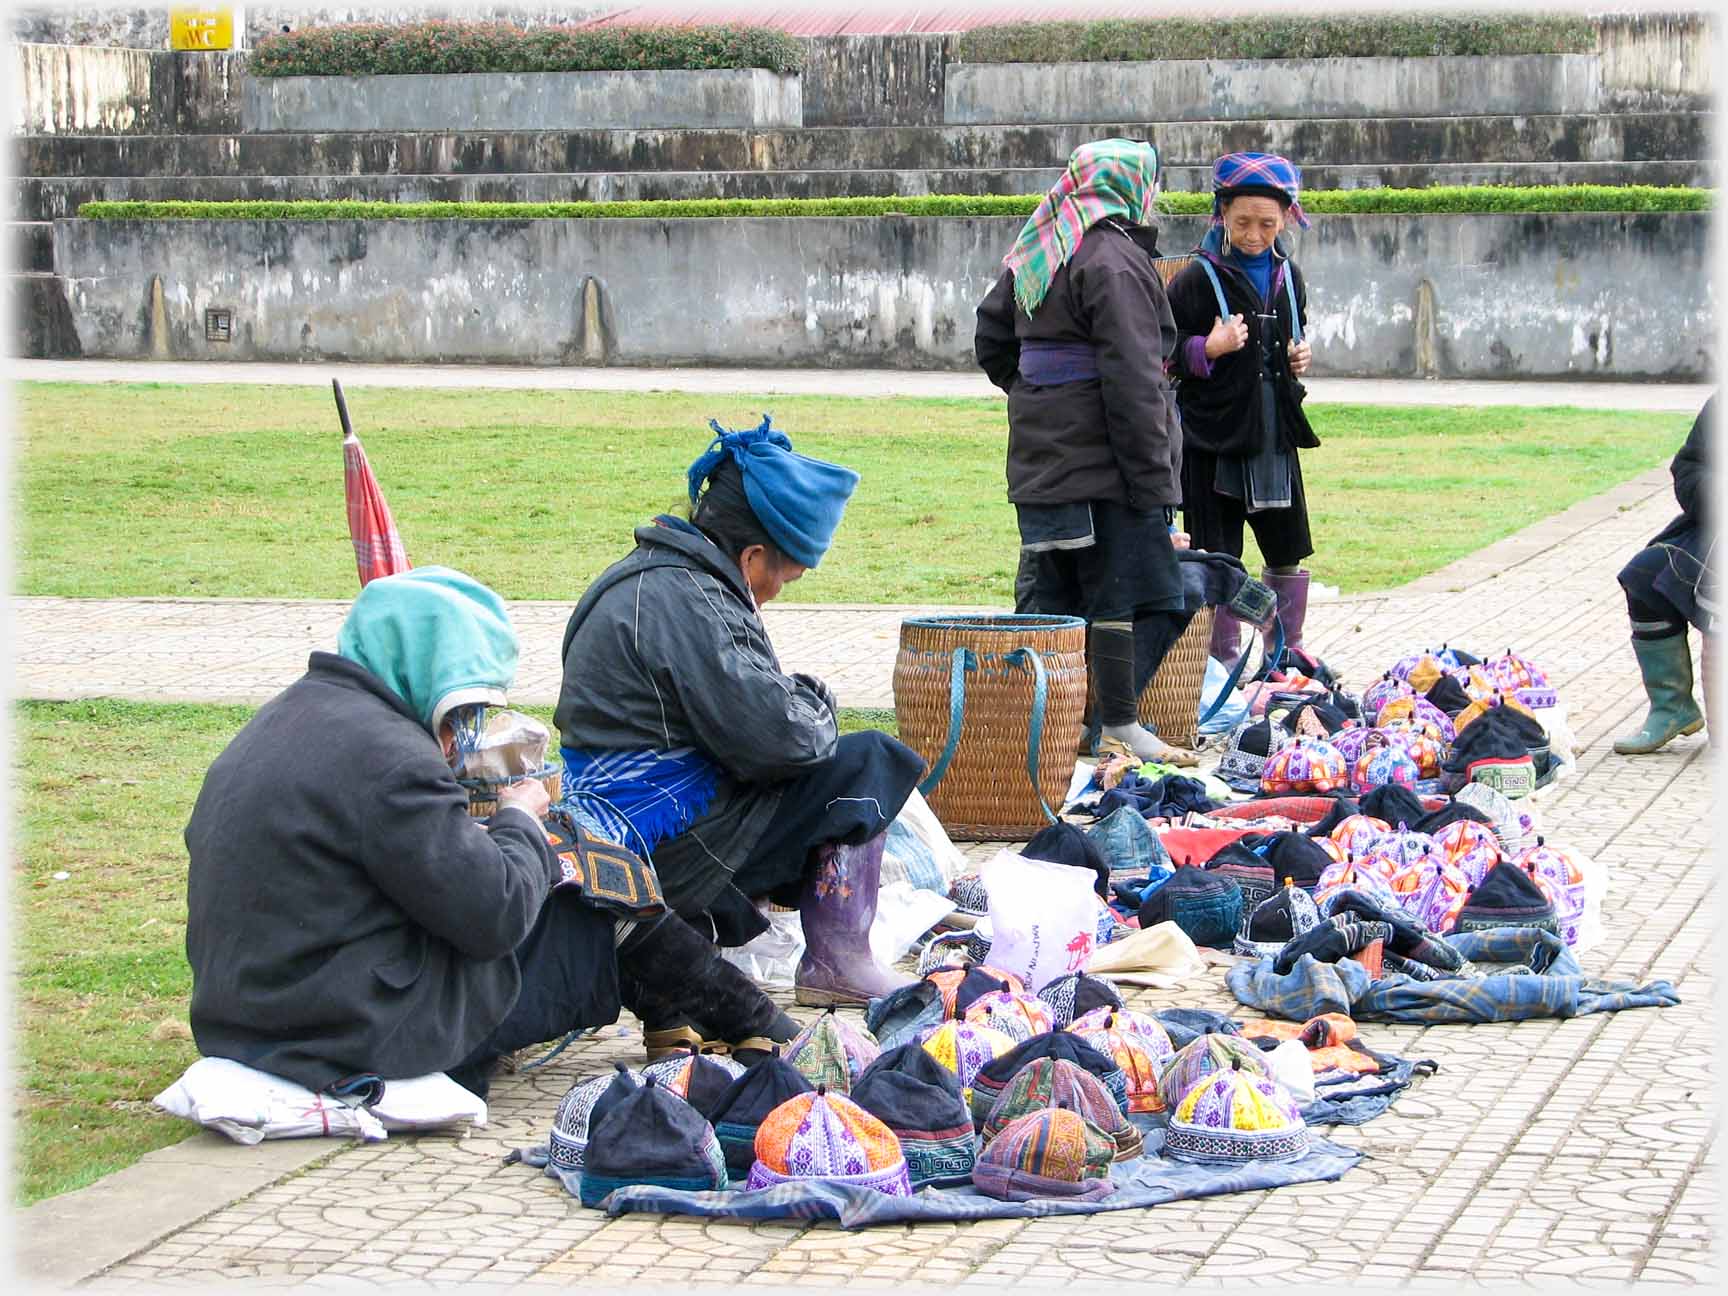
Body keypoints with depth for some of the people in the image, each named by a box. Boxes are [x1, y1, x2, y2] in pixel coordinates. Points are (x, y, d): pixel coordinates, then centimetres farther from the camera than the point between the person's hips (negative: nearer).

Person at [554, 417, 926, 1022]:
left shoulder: (648, 576, 14)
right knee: (867, 765, -4)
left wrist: (798, 701, 8)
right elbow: (776, 737, -24)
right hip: (668, 851, -10)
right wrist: (816, 704, -3)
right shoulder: (687, 601, -19)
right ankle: (837, 964, 0)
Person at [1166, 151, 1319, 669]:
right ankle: (1223, 663, 8)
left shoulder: (1288, 276, 9)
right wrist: (1208, 350, -23)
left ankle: (1286, 659, 25)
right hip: (1213, 435, -6)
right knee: (1218, 559, -2)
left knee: (1289, 552, 12)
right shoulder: (1197, 279, -9)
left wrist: (1302, 355, 6)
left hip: (1276, 432, 6)